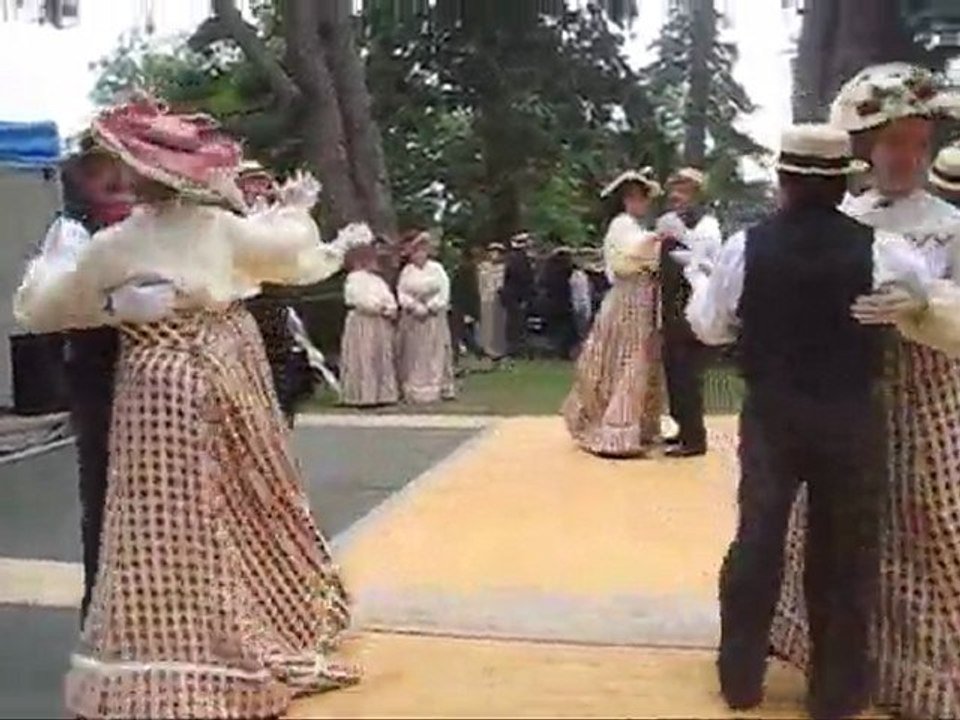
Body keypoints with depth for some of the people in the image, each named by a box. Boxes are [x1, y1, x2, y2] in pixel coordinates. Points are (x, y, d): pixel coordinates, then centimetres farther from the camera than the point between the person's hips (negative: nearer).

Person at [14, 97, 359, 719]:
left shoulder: (112, 248, -7)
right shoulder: (222, 228, -3)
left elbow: (43, 308, 4)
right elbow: (291, 250, 13)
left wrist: (48, 266, 25)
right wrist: (296, 208, 33)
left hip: (161, 393, -3)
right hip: (228, 381, 3)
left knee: (173, 526, 1)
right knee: (244, 508, 17)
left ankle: (181, 655, 5)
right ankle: (274, 622, 32)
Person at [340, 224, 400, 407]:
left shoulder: (378, 280, 17)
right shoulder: (354, 279, -7)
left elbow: (389, 299, 11)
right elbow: (363, 302, -18)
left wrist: (391, 309, -9)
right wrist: (382, 307, -10)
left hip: (380, 325, 8)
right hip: (362, 325, -8)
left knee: (383, 360, 9)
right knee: (364, 361, -7)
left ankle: (383, 393, 14)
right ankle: (364, 396, -6)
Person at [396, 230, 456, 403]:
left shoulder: (437, 268, 1)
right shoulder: (406, 271, 5)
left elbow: (444, 293, -4)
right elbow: (402, 294, -1)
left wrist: (430, 307, -13)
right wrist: (416, 307, -14)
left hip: (434, 318, -1)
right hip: (412, 319, 1)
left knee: (436, 353, 1)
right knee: (414, 355, 1)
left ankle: (442, 388, 4)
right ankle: (414, 391, 3)